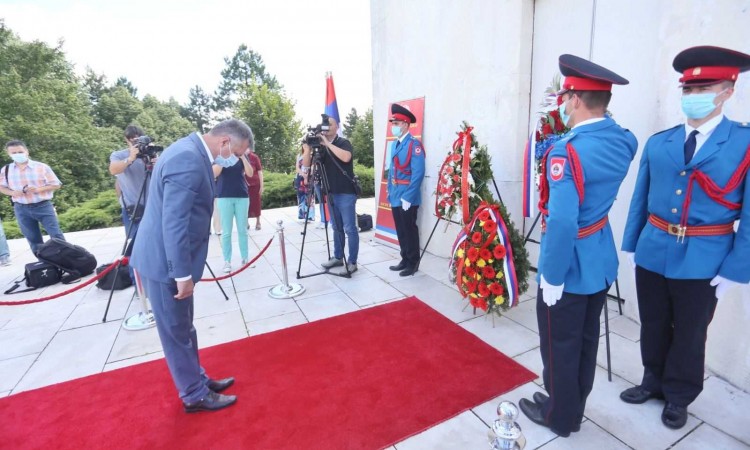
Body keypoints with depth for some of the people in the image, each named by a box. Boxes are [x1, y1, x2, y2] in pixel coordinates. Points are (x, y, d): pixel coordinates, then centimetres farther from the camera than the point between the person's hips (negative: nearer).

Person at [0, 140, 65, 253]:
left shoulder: (42, 167, -4)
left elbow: (56, 185, -3)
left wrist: (39, 189, -18)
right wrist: (12, 193, -8)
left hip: (43, 206, -3)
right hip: (21, 209, 4)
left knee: (56, 235, -6)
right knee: (33, 239, 10)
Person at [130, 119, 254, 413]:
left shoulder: (192, 151, 8)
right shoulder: (188, 159, -24)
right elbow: (174, 223, -27)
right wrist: (183, 274, -21)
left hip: (172, 258, 10)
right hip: (167, 261, -10)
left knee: (184, 328, 21)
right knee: (177, 332, 7)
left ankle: (198, 380, 38)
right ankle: (195, 395, 26)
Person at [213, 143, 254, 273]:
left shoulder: (241, 155, 5)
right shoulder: (216, 156, 3)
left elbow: (250, 174, -5)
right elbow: (214, 174, -11)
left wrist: (243, 157, -15)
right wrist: (222, 159, -18)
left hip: (242, 196, 1)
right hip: (224, 197, -1)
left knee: (242, 230, 7)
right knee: (226, 232, 2)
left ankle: (245, 258, 17)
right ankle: (227, 261, 10)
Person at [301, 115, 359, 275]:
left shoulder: (344, 142, -4)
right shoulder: (321, 147, 12)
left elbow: (346, 157, -26)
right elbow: (306, 165, 6)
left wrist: (328, 144, -21)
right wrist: (308, 146, -8)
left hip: (346, 193, -6)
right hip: (331, 193, 6)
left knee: (350, 228, -5)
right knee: (336, 228, 14)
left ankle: (352, 262, 1)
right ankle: (338, 257, 25)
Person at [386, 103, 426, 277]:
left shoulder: (414, 144, -13)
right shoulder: (395, 144, 13)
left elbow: (418, 173, -19)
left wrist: (408, 197, -20)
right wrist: (390, 193, 14)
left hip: (407, 198, -8)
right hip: (395, 197, 8)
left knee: (409, 230, 3)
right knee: (400, 231, 14)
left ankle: (413, 263, 16)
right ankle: (405, 260, 27)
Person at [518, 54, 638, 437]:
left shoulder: (566, 152, -24)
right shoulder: (624, 141, 0)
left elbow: (562, 222, -30)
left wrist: (552, 276, -21)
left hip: (570, 266, -8)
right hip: (601, 263, 8)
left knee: (560, 347, 12)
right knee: (586, 341, 22)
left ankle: (560, 417, 34)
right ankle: (574, 409, 43)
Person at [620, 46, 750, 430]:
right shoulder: (657, 143, 2)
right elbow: (640, 200, 6)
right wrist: (631, 245, 5)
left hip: (703, 260, -2)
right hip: (652, 253, 3)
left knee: (689, 334, 16)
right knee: (653, 326, 18)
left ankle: (678, 397, 38)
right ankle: (653, 381, 40)